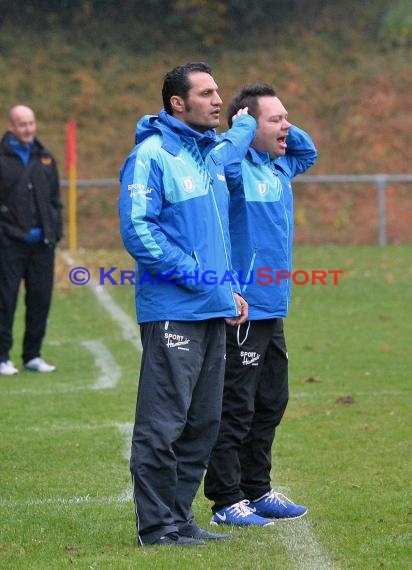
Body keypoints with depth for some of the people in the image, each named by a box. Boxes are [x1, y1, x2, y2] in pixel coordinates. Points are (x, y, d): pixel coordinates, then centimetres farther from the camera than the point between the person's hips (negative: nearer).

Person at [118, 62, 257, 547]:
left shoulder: (212, 154, 16)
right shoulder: (151, 156, -10)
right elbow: (136, 230, -18)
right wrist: (193, 274, -18)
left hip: (213, 312, 9)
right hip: (172, 312, -9)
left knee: (202, 424, 11)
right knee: (162, 424, -6)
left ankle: (180, 517, 20)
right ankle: (155, 525, 0)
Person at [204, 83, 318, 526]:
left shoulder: (279, 165, 12)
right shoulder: (237, 166, -14)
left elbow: (308, 152, 31)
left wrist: (283, 132, 12)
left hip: (272, 308, 9)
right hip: (242, 309, -9)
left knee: (270, 404, 17)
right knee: (236, 408, -4)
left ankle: (257, 490, 27)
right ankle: (227, 502, 1)